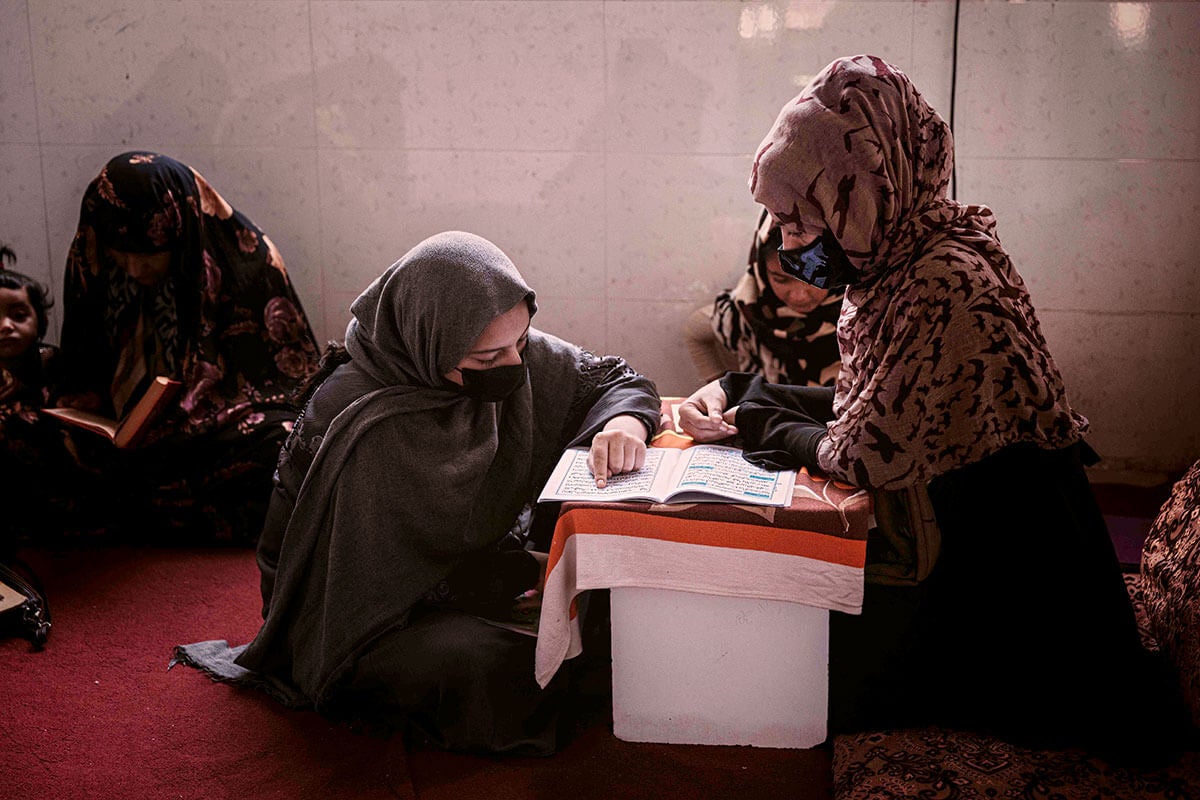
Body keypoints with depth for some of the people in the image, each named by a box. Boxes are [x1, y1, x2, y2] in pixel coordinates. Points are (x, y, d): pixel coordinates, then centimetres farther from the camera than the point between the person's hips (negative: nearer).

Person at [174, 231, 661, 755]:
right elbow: (403, 577, -23)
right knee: (479, 666, -33)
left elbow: (619, 381, -1)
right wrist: (534, 570, -18)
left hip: (479, 558, 6)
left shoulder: (517, 357, -12)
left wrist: (625, 424, -25)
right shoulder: (360, 432, -31)